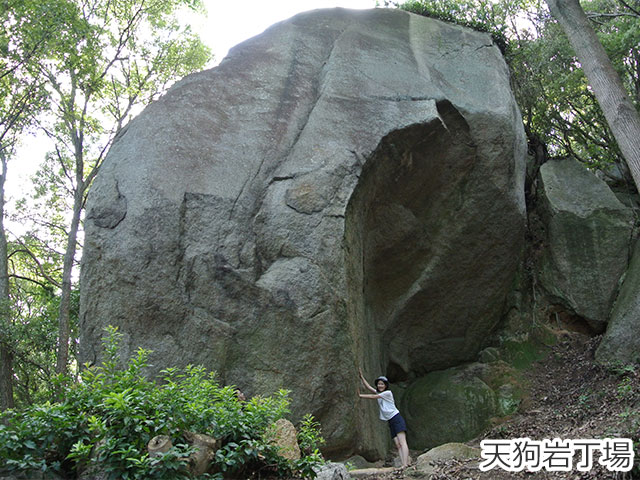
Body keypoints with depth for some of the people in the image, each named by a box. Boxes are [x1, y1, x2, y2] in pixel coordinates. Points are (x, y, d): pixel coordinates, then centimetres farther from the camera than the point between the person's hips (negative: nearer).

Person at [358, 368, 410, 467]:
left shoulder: (388, 393, -4)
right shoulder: (378, 393, 17)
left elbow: (373, 397, -6)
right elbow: (368, 387, 13)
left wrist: (360, 395, -3)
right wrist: (361, 377, 7)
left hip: (397, 418, -7)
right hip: (391, 422, 8)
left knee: (402, 442, -17)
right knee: (397, 445, -5)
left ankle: (405, 465, -28)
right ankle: (404, 465, -14)